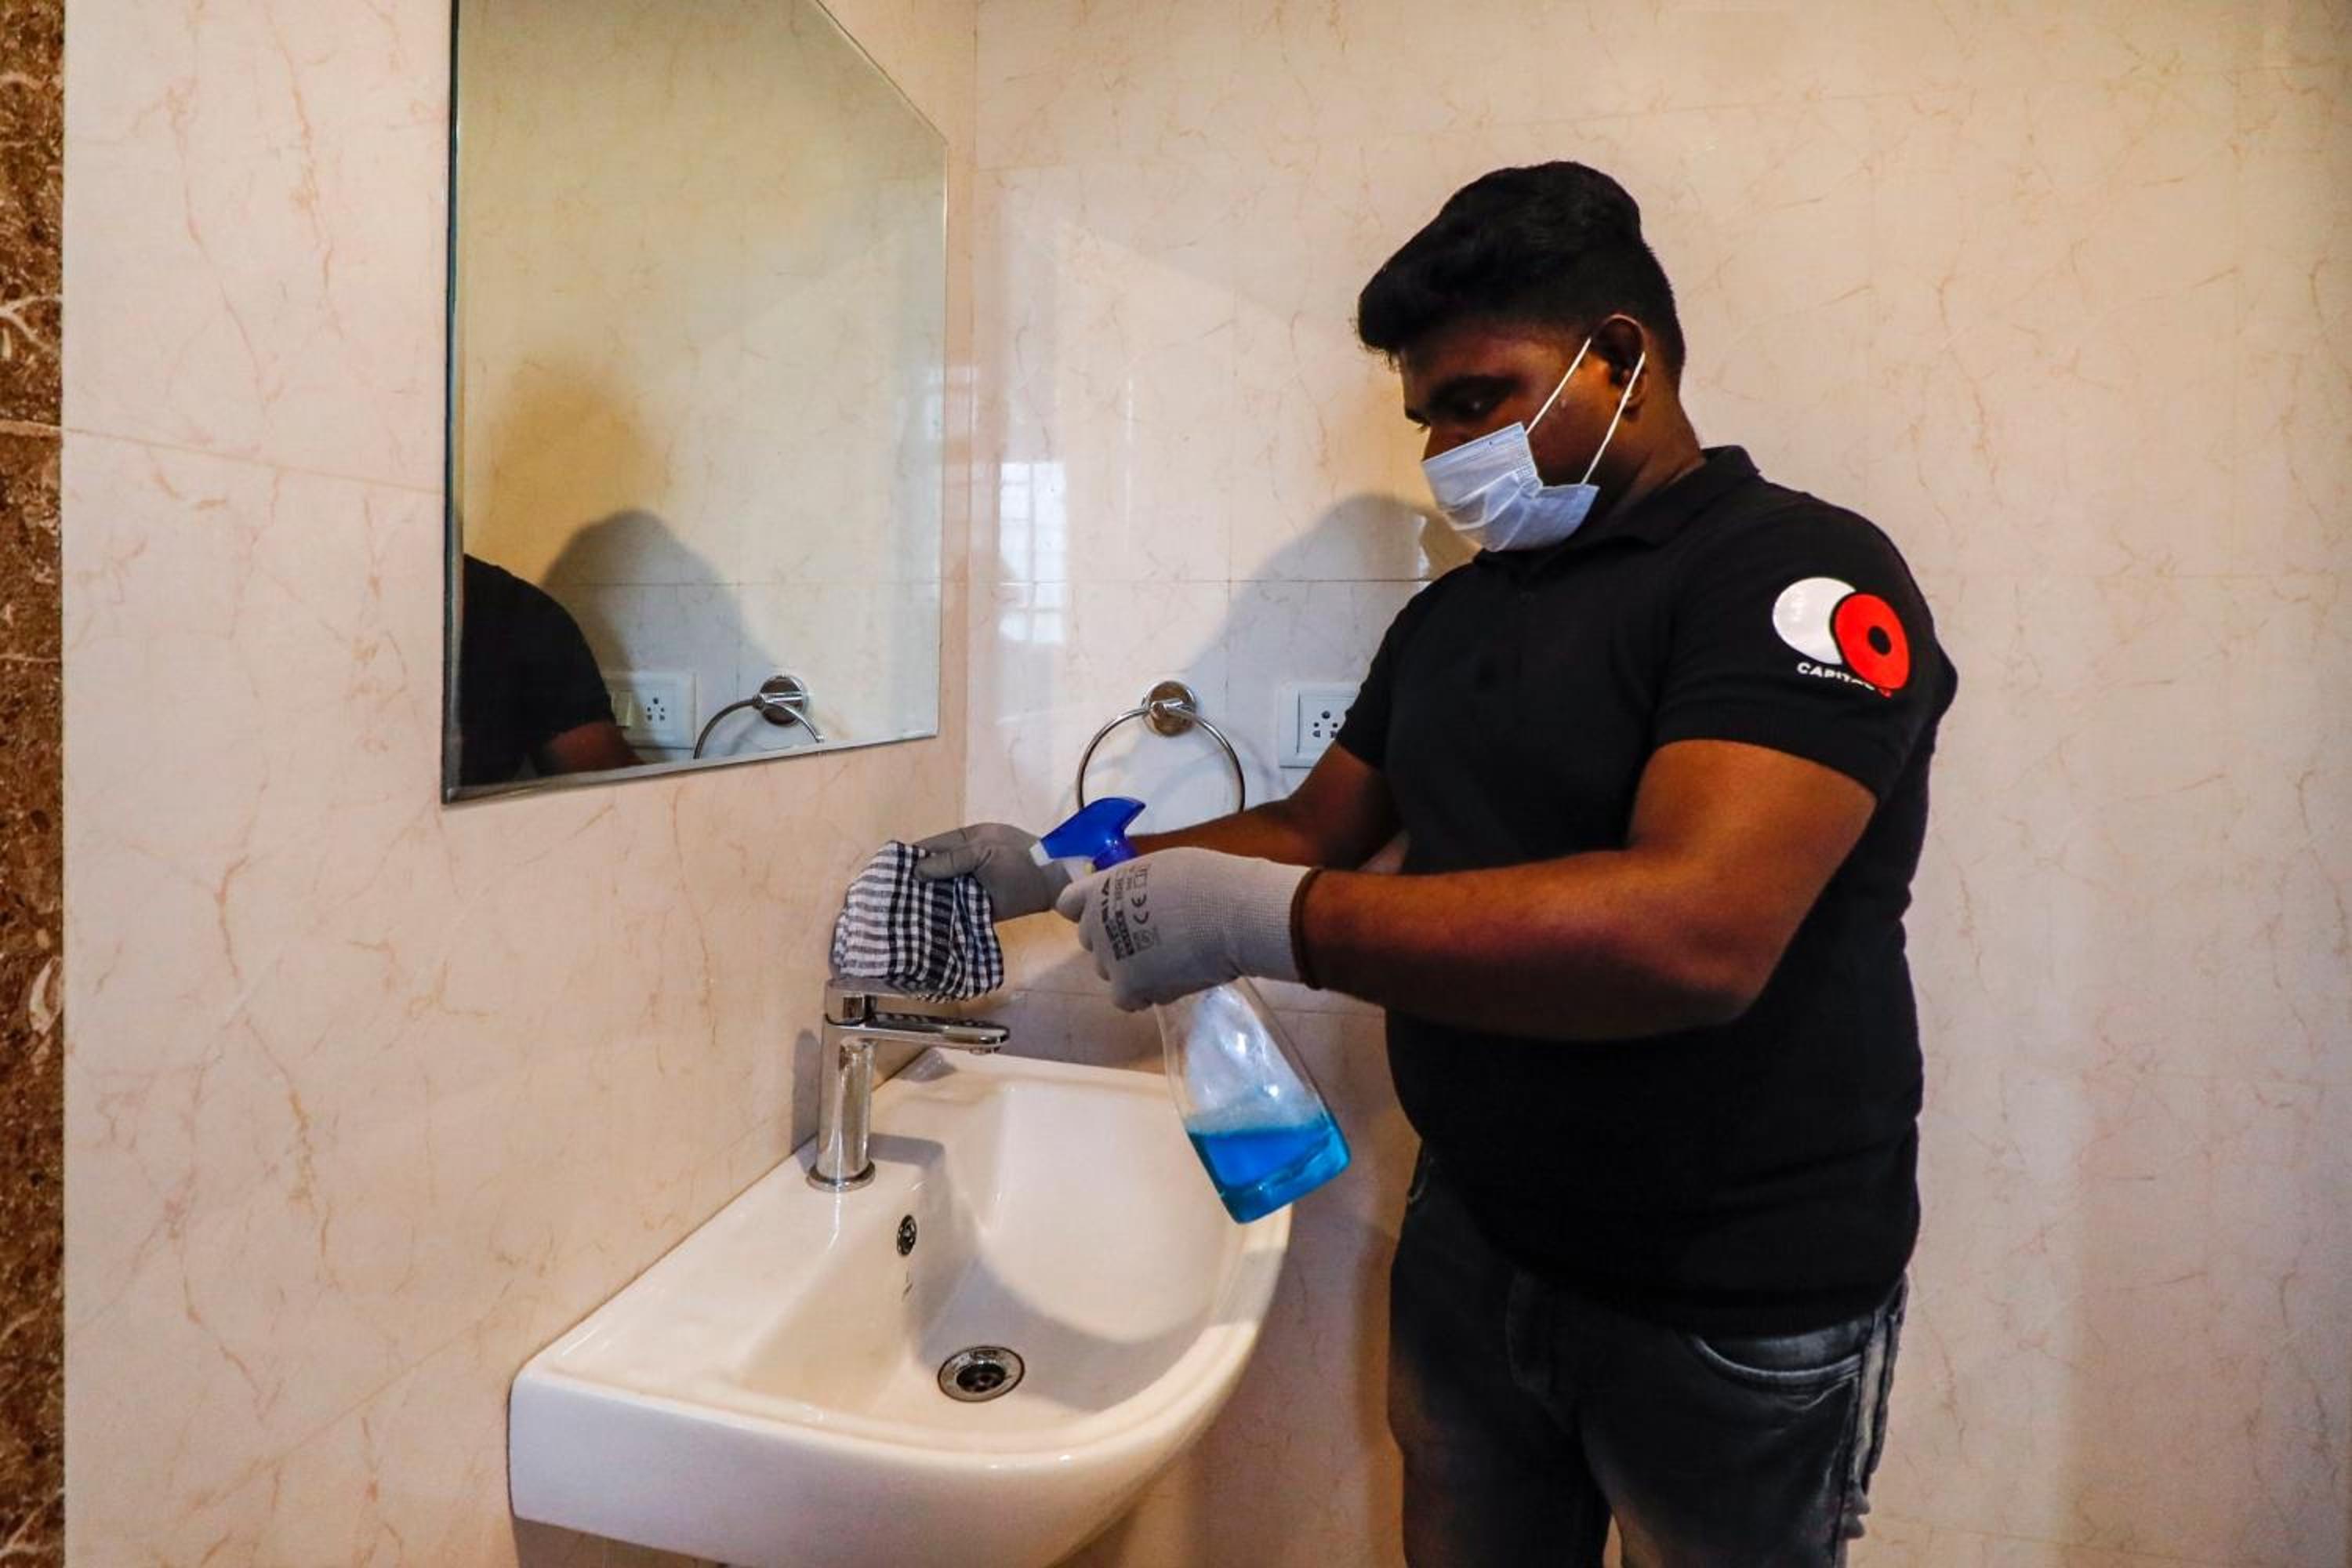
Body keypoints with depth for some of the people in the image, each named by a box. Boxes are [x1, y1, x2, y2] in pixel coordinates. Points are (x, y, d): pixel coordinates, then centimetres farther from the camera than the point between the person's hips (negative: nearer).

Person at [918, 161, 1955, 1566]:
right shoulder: (1452, 615, 7)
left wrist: (1267, 920, -32)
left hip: (1735, 1310, -6)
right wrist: (1065, 873, -1)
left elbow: (1695, 934, -32)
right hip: (1471, 1243, 6)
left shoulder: (1797, 571, -17)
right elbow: (1313, 833, 11)